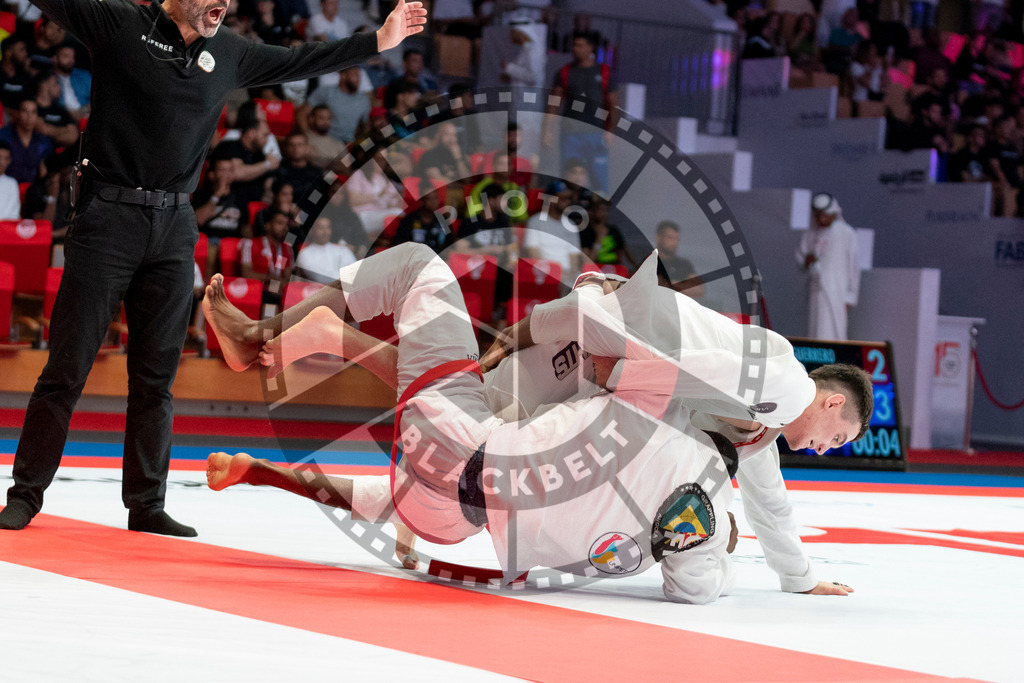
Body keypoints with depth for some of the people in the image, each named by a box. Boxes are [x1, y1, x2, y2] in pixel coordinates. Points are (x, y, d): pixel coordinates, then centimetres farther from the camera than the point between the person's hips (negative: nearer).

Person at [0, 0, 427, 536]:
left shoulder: (228, 54, 13)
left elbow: (299, 62, 23)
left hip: (175, 230, 5)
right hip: (110, 216, -5)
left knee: (156, 378, 6)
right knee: (67, 366, -3)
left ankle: (146, 506, 11)